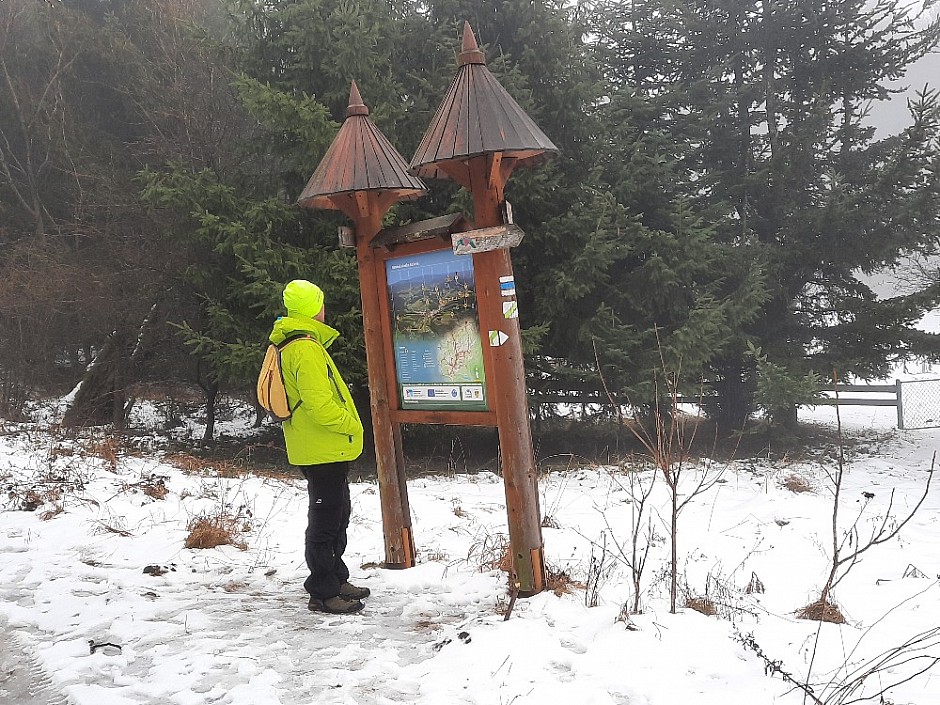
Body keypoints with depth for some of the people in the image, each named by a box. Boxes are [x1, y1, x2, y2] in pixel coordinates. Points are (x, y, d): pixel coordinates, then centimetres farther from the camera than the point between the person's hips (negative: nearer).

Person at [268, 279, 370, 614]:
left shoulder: (289, 344, 14)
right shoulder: (307, 349, -20)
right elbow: (320, 404, -26)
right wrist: (350, 424, -12)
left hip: (324, 448, 11)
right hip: (324, 449, -11)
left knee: (336, 515, 20)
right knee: (325, 520, -2)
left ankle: (336, 579, 31)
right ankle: (323, 593, 7)